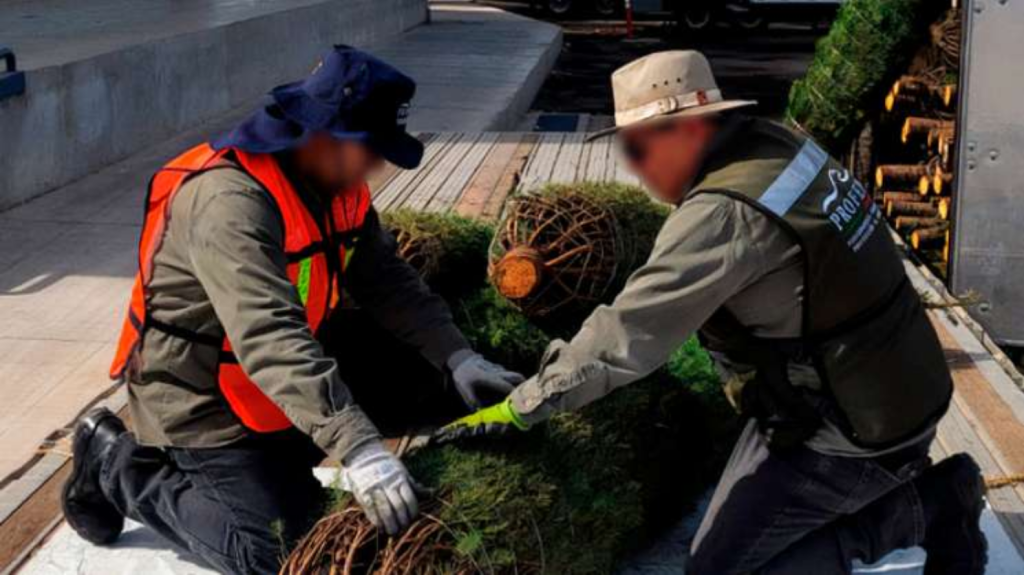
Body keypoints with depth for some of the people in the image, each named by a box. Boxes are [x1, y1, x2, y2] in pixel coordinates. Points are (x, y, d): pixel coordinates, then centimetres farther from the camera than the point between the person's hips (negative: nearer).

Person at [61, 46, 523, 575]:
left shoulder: (337, 183, -4)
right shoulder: (230, 199, -33)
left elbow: (391, 284, -1)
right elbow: (268, 337, -43)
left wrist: (458, 358, -16)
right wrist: (357, 447, -49)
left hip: (281, 391, 8)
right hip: (200, 401, -8)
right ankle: (117, 466, 7)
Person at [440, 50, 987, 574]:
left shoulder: (722, 213, -28)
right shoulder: (773, 145, -1)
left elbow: (627, 334, -26)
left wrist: (519, 408, -18)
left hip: (848, 432, -9)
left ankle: (923, 508, 1)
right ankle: (907, 482, 15)